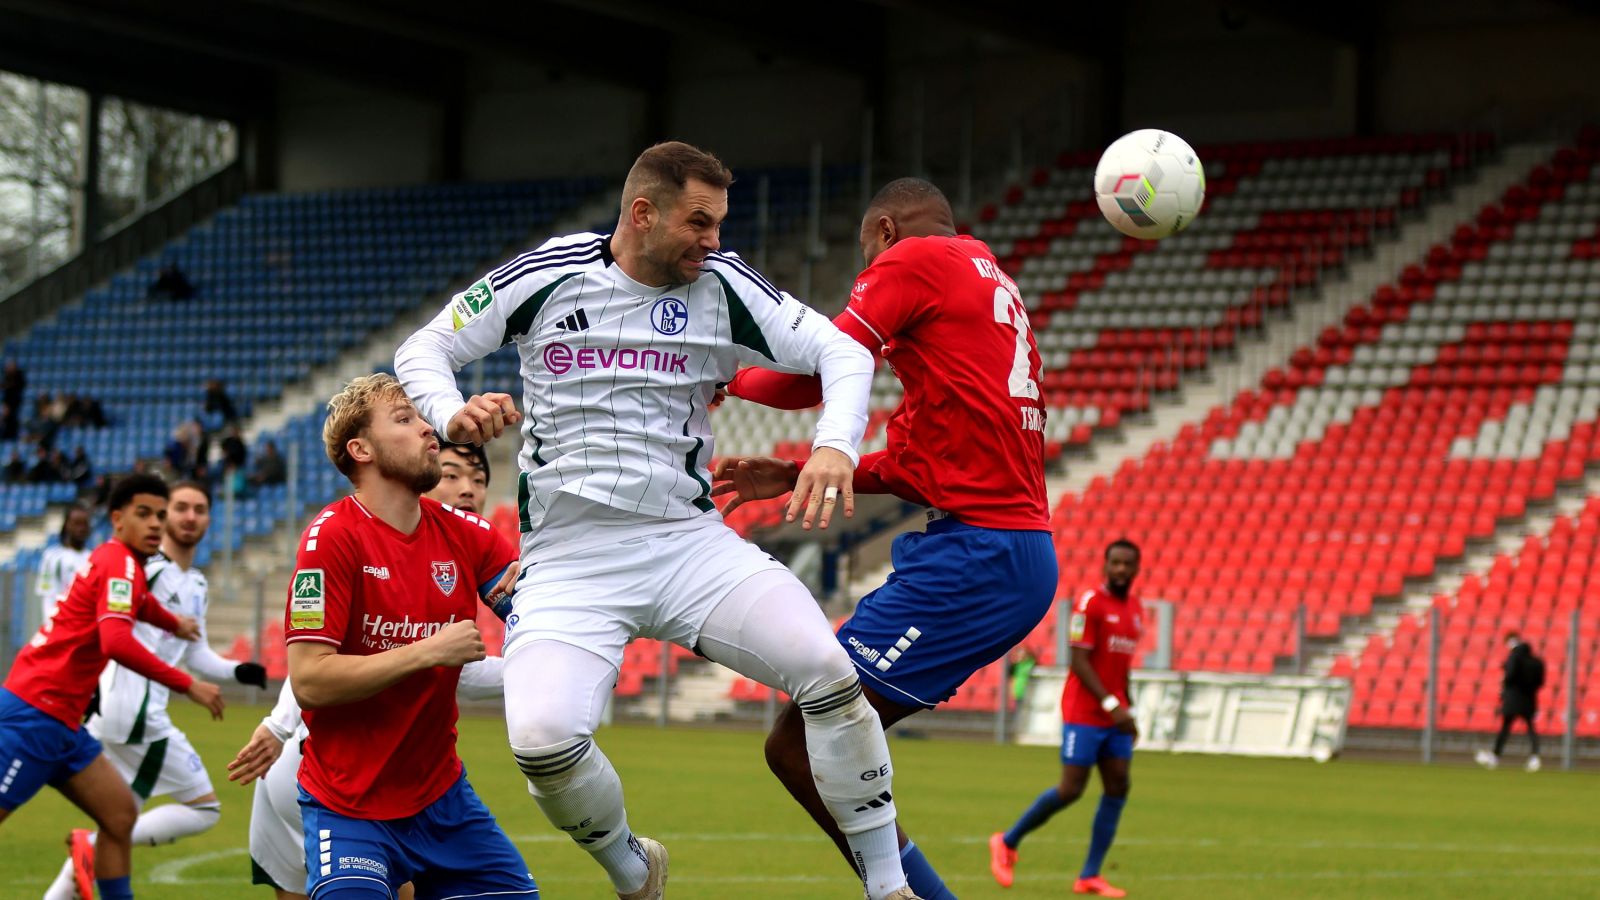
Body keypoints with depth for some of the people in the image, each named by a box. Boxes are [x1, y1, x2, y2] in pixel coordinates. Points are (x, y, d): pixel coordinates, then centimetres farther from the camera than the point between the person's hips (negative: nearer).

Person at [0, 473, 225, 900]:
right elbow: (116, 642, -30)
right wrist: (188, 685, -26)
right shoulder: (120, 564, -15)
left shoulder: (115, 561, 14)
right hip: (37, 714, -10)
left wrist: (174, 623, 48)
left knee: (120, 815, 8)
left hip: (62, 723, 10)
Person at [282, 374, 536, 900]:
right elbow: (308, 681, -19)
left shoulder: (460, 532, 3)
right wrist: (429, 652, -21)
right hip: (351, 811, -6)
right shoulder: (332, 537, -13)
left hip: (442, 797, 6)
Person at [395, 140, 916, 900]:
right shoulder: (548, 275, -1)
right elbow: (423, 349, 7)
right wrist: (452, 414, -15)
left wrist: (835, 445, -21)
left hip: (687, 543, 1)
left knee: (830, 672, -20)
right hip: (568, 559, -1)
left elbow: (842, 353, -1)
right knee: (542, 739, -24)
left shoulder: (721, 286, 1)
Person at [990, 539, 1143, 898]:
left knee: (1118, 788, -3)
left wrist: (1128, 710, 17)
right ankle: (1007, 842, 12)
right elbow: (1079, 661, -17)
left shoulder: (1135, 608, 13)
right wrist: (1111, 705, -23)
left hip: (1115, 716, 7)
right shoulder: (1091, 603, -12)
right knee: (1070, 790, -9)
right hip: (1084, 715, -7)